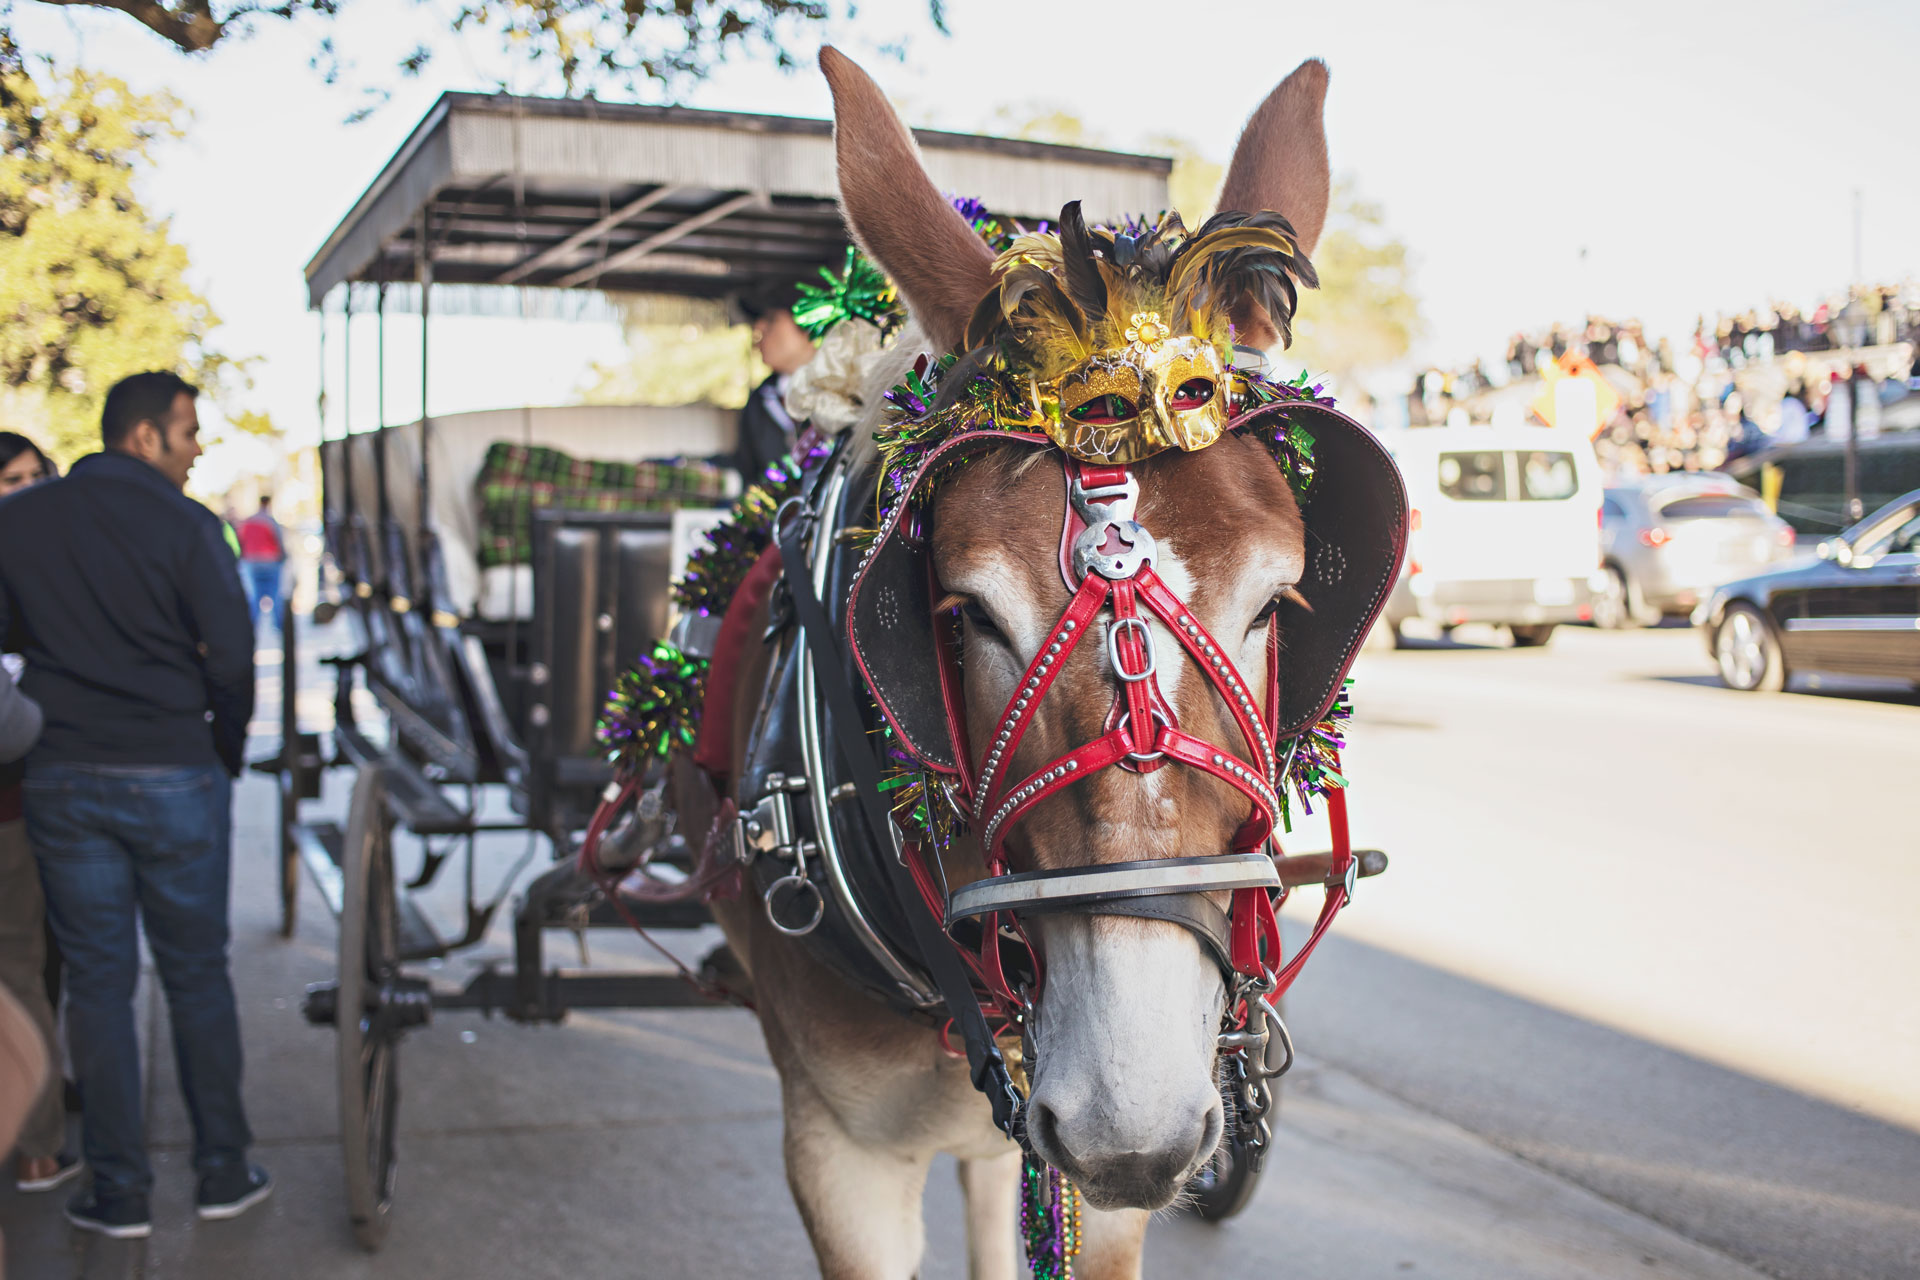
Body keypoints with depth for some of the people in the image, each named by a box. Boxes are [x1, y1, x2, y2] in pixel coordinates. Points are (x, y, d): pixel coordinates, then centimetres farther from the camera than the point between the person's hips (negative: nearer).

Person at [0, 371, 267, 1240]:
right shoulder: (184, 525, -8)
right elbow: (231, 655, -11)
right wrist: (227, 750, 4)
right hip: (175, 777, -3)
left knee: (97, 982, 9)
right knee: (197, 976, 10)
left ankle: (118, 1191, 13)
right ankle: (223, 1171, 17)